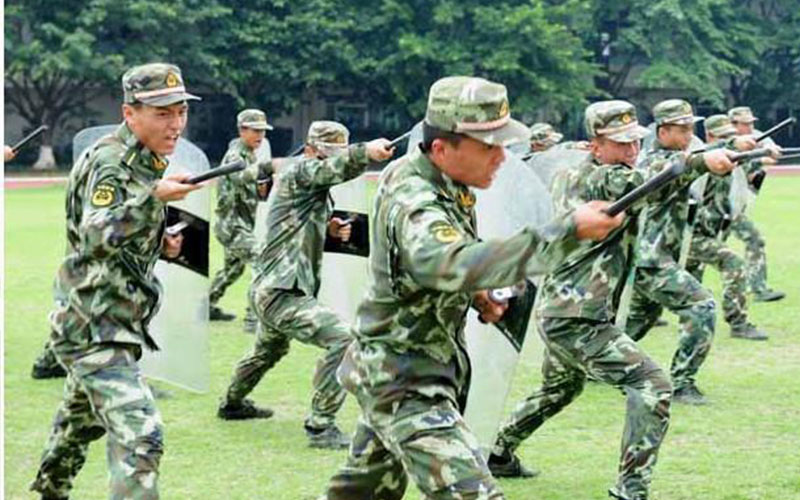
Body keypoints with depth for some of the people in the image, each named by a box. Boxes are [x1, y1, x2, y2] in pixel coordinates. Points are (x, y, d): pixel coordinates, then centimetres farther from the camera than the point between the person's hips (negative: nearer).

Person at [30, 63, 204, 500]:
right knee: (139, 436, -21)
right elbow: (95, 237, -31)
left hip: (110, 324, 10)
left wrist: (160, 243, 2)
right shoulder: (111, 160, -18)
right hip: (95, 326, -10)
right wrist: (155, 197, -41)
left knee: (80, 422, 29)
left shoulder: (146, 161, 10)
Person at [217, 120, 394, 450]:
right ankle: (320, 425, -22)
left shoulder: (317, 188, 19)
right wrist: (367, 151, -51)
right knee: (341, 339, -24)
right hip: (281, 294, -11)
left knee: (270, 349, 35)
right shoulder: (297, 173, -11)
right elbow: (330, 167, -33)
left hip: (269, 291, 11)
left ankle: (233, 404, 58)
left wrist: (329, 230, 5)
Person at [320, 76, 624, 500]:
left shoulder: (427, 174, 1)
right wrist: (570, 229, -52)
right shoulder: (413, 204, -29)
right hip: (405, 381, -10)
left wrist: (474, 292, 2)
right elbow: (461, 264, -50)